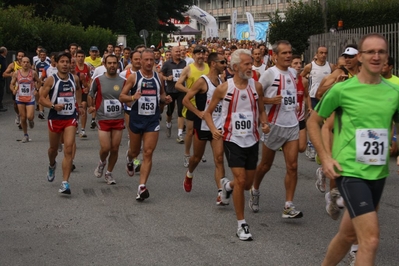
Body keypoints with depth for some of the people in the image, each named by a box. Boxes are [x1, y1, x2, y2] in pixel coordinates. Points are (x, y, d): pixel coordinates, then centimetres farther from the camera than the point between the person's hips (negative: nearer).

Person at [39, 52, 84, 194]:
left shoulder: (74, 78, 2)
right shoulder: (51, 80, -9)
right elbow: (42, 98, -10)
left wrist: (79, 105, 22)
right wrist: (53, 105, -26)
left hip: (70, 118, 1)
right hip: (55, 118, -1)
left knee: (68, 149, -13)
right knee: (54, 148, 18)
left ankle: (65, 183, -14)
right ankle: (52, 165, 53)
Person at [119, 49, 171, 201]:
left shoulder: (158, 77, 4)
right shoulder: (133, 77, -5)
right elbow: (121, 97, -7)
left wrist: (165, 99, -3)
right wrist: (132, 97, -27)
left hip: (153, 120, 1)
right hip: (136, 118, -1)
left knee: (148, 153, -8)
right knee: (135, 151, 15)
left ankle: (142, 187, -9)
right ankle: (129, 159, 54)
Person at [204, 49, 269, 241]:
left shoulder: (256, 86, 0)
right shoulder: (223, 88, -8)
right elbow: (208, 112, 2)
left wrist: (264, 124, -8)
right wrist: (213, 129, -16)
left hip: (252, 140, 4)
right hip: (232, 140, -4)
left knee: (247, 184, 11)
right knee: (241, 180, -13)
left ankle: (228, 185, 48)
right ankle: (241, 224, -1)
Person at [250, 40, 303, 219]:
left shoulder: (293, 73, 8)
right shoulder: (270, 73, -11)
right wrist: (269, 100, -24)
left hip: (292, 125, 4)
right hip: (274, 125, -4)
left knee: (292, 166, -6)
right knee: (266, 164, 12)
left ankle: (288, 206, -4)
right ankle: (255, 191, 39)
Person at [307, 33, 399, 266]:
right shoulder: (342, 90, -8)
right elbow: (313, 122, 3)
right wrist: (325, 157, -6)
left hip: (379, 174, 5)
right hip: (350, 171, -5)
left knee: (349, 234, 19)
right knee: (371, 239, -15)